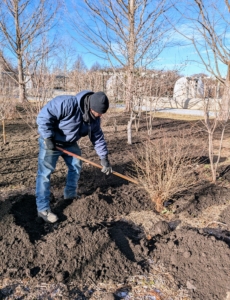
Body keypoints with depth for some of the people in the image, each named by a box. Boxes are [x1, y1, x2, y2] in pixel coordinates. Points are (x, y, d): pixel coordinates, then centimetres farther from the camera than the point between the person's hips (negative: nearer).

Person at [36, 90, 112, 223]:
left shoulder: (94, 118, -10)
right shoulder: (67, 103, -34)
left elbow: (98, 137, -2)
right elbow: (44, 116, -32)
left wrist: (104, 158, -5)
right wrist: (48, 138, -30)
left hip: (70, 143, 7)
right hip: (51, 141, -7)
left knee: (76, 166, 14)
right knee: (45, 172, -8)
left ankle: (70, 193, 34)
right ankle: (43, 208, -1)